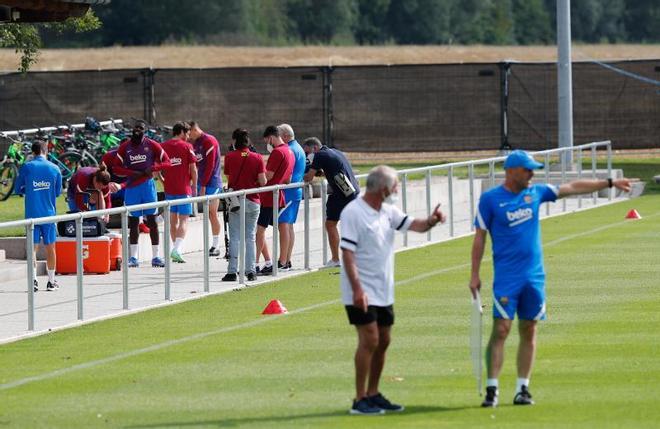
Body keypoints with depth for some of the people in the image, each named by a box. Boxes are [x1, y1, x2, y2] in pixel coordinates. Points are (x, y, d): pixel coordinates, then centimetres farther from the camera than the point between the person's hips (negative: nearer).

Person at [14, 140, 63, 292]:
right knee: (50, 248, 9)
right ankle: (51, 282, 12)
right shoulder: (54, 169, 0)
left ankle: (33, 280, -7)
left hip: (32, 214, -1)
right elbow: (58, 192, 10)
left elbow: (18, 189, 4)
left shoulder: (26, 167, -4)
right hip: (49, 214, 1)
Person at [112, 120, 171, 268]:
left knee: (152, 221, -2)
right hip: (131, 187, 1)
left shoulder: (151, 145, 1)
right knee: (133, 222, 5)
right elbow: (116, 167, 3)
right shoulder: (125, 147, 4)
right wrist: (134, 173, -11)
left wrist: (152, 168, -15)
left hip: (148, 185, -1)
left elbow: (167, 162, 2)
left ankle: (155, 257, 1)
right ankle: (133, 257, 9)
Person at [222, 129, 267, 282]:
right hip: (252, 201, 1)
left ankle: (232, 271, -4)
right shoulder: (257, 158, -3)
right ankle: (250, 271, 6)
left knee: (235, 238, 2)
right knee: (250, 237, 8)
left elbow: (228, 177, 2)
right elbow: (262, 181, -5)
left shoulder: (230, 157, -3)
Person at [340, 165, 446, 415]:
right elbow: (347, 253, -20)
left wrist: (431, 221, -12)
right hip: (363, 292, -9)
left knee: (383, 341, 11)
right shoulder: (353, 212, -16)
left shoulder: (388, 212, 9)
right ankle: (360, 400, -11)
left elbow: (412, 225, 12)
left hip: (384, 291, 9)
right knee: (369, 340, -14)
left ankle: (373, 394, 22)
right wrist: (357, 289, -27)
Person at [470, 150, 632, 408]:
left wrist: (609, 183, 17)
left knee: (529, 332, 5)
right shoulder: (490, 199, -3)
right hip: (507, 277, -5)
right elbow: (479, 238, -1)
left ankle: (523, 388, 11)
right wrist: (475, 275, -4)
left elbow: (572, 188, 16)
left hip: (534, 275, 5)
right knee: (501, 330, -10)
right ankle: (491, 389, -8)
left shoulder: (535, 193, 9)